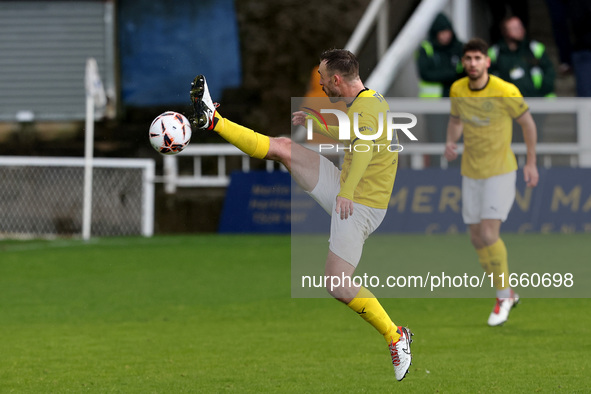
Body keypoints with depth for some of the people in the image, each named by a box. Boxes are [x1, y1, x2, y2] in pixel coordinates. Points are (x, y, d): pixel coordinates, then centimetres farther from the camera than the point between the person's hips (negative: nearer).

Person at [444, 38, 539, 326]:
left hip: (500, 171, -5)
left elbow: (527, 122, -3)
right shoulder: (457, 90, -3)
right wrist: (451, 141, -6)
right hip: (471, 171, 5)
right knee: (477, 238, 6)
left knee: (489, 234, -16)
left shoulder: (505, 92, -17)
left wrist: (531, 162, 0)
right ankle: (508, 293, 24)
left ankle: (503, 295, 2)